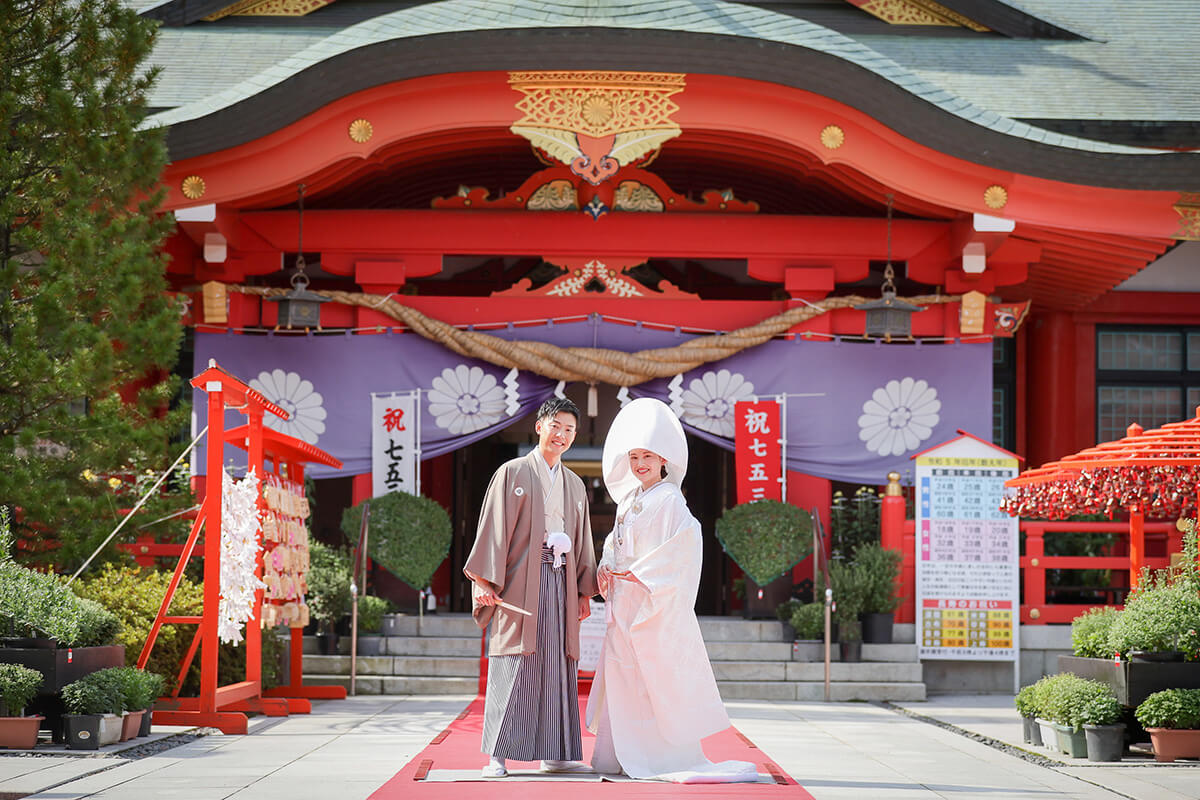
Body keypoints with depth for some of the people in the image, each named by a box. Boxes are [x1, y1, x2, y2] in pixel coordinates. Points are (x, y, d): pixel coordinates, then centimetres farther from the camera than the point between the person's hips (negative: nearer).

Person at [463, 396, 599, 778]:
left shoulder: (575, 485, 18)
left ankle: (555, 753, 8)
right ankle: (498, 756, -8)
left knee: (559, 667, 4)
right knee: (513, 666, -9)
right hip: (520, 581, -5)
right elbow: (494, 528, -4)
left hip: (560, 582, 5)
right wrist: (484, 581, -12)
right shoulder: (512, 473, 2)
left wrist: (584, 591, 14)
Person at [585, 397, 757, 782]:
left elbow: (683, 542, -18)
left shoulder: (668, 499, -9)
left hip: (655, 600, -8)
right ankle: (625, 753, 14)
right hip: (625, 601, 8)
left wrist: (639, 572, -17)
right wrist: (606, 566, 1)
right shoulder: (629, 499, 15)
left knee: (656, 674, -7)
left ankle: (669, 753, -3)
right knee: (622, 674, 9)